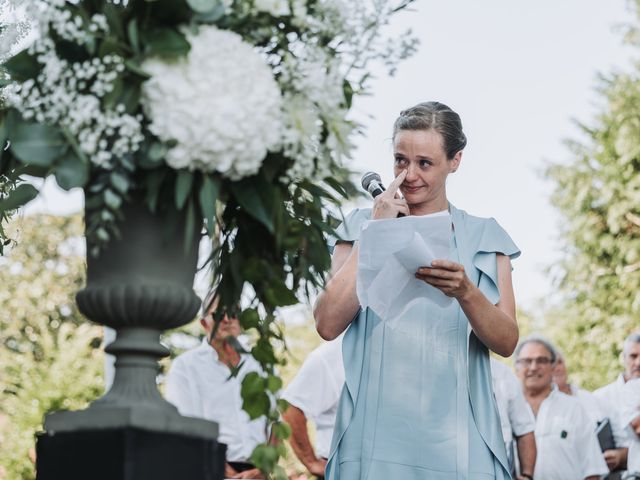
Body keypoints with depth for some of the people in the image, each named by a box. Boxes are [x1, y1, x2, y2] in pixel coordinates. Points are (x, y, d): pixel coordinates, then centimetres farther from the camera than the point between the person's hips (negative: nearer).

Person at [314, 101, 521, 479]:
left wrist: (465, 292, -19)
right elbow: (328, 324, -3)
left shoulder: (485, 237, 10)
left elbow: (507, 342, 0)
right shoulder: (361, 228, 10)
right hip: (376, 433, 0)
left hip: (456, 434, 0)